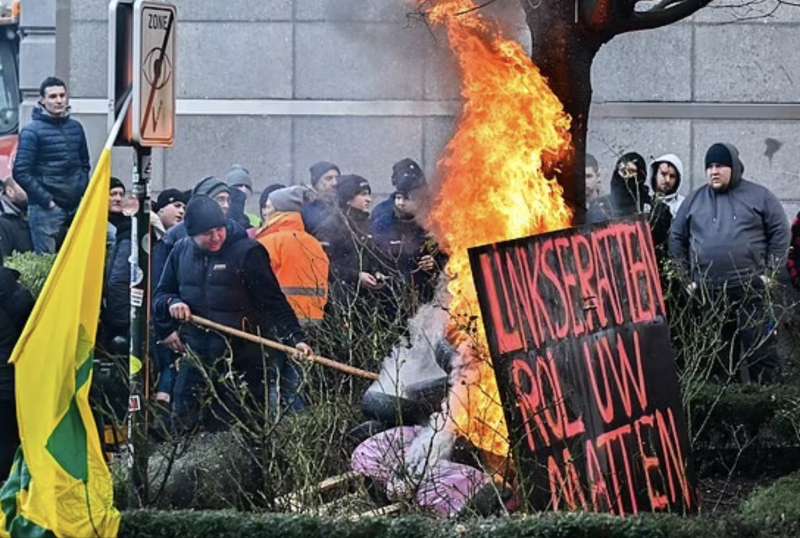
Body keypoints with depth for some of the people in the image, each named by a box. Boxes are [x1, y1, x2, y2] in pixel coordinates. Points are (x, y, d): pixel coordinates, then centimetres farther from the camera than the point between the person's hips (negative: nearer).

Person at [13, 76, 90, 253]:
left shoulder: (75, 128, 11)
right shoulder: (32, 131, -7)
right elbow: (21, 173, -12)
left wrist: (82, 191, 8)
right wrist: (47, 200, -13)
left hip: (76, 207, 6)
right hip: (46, 210, -6)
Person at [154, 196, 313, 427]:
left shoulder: (247, 251, -6)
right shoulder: (181, 251, 8)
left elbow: (273, 301, -8)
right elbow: (161, 294, 19)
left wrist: (295, 337, -18)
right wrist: (171, 303, -5)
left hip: (239, 355, -4)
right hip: (195, 353, 4)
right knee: (184, 416, 4)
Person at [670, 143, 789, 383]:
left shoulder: (759, 196, 4)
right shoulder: (694, 200, 12)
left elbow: (780, 232, 3)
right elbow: (677, 239, 17)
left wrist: (769, 272, -3)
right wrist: (686, 278, 10)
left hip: (750, 290, -3)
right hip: (707, 291, 3)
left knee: (760, 347, -7)